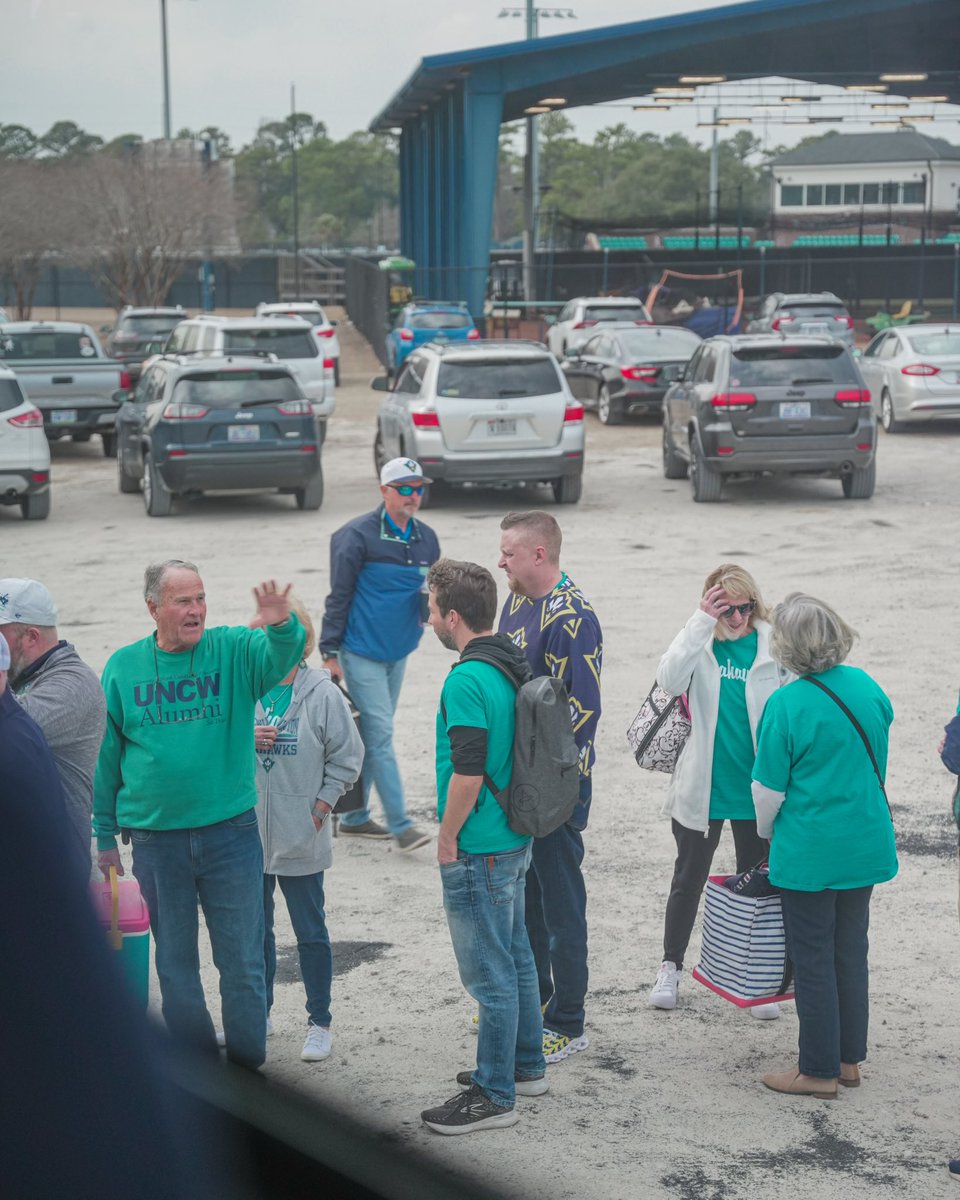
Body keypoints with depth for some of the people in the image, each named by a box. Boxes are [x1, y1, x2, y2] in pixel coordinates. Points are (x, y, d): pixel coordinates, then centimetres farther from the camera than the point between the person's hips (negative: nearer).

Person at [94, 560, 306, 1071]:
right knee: (175, 962, 13)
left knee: (242, 960, 6)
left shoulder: (234, 650, -3)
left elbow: (280, 659, -24)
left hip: (231, 833, -1)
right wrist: (105, 837, 9)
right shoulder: (123, 667, 1)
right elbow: (106, 756, 8)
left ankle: (248, 1070, 22)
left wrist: (281, 626, -47)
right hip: (155, 841, 2)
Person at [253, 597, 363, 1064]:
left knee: (311, 933, 9)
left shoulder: (322, 693, -9)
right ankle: (256, 1015, 31)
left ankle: (319, 1023, 21)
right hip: (247, 834, 3)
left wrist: (322, 806, -7)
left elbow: (346, 757, -3)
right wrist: (245, 739, -15)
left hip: (301, 838, -3)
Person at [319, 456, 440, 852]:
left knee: (371, 736, 14)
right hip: (362, 652, -7)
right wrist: (330, 652, -10)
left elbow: (434, 592, 17)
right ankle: (400, 825, -8)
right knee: (379, 735, -8)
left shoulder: (426, 538, 8)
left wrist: (431, 601, -8)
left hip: (397, 652, 7)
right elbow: (339, 596, -9)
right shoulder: (358, 536, -11)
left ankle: (355, 817, 23)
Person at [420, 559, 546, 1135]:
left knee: (491, 973, 0)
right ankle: (526, 1065, 34)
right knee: (516, 956, 21)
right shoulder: (515, 665, 6)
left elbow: (467, 773, -26)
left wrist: (447, 838, -12)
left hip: (478, 850, -10)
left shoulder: (467, 681, -23)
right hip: (516, 838, 10)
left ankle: (495, 1096, 9)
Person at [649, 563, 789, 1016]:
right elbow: (669, 681, -23)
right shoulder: (699, 641, -4)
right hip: (701, 788, 0)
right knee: (688, 879, 14)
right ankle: (670, 968, 29)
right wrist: (703, 622, -26)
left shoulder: (773, 646, -6)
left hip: (754, 789, 0)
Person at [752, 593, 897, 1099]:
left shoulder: (786, 705, -18)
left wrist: (767, 832, 7)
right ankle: (849, 1058, 26)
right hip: (866, 844, 6)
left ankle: (819, 1071, 13)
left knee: (813, 960, 5)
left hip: (808, 852, -6)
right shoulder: (868, 687, -1)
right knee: (851, 951, 17)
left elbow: (768, 789, -12)